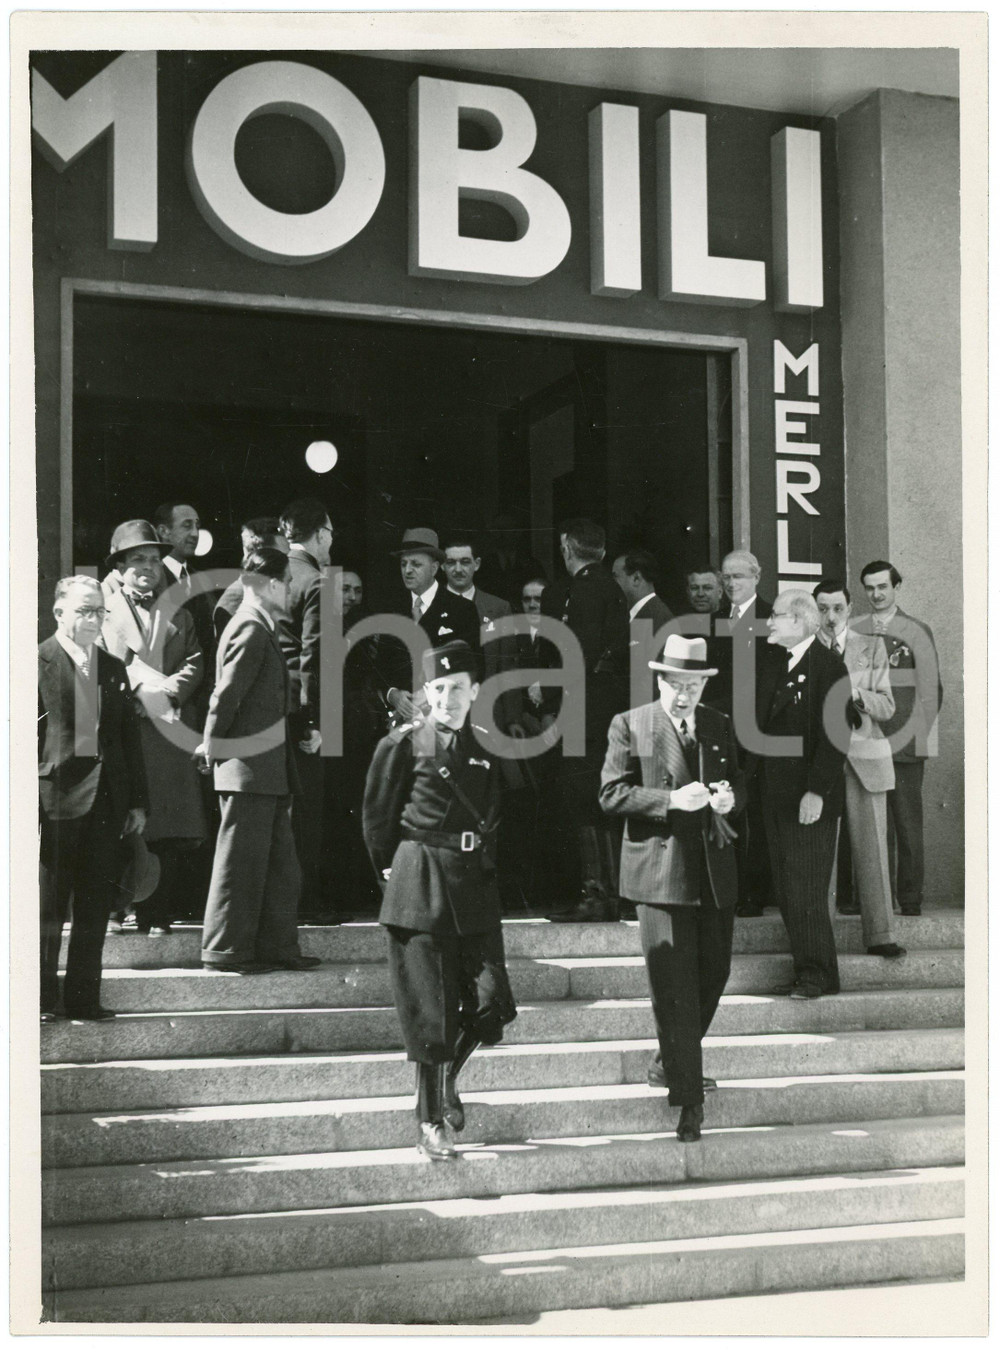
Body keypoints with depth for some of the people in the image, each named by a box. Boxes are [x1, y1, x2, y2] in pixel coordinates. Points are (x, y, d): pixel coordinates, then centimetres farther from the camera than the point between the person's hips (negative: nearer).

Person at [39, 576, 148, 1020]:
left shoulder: (113, 668, 15)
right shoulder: (38, 662, -3)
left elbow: (130, 737, 16)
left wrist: (138, 800, 12)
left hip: (105, 800, 5)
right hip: (56, 797, -5)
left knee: (96, 906, 8)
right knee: (48, 904, 2)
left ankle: (84, 997, 17)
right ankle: (42, 999, 11)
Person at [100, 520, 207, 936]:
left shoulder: (178, 616, 21)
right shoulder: (104, 611, 12)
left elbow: (194, 664, 11)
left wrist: (167, 691, -7)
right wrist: (138, 690, -11)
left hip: (167, 729, 2)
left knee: (168, 830, -4)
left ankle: (158, 915, 0)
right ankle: (111, 910, 3)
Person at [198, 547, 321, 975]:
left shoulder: (259, 628, 15)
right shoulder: (251, 630, -16)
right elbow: (226, 695, -19)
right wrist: (214, 747, -12)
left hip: (267, 769, 10)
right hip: (249, 766, -10)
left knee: (279, 864, 13)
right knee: (240, 861, -2)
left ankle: (277, 947, 19)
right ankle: (225, 950, 6)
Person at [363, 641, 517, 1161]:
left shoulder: (484, 751, 11)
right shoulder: (403, 744, -3)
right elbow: (377, 818, 3)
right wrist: (392, 873, 8)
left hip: (475, 888, 4)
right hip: (421, 888, -4)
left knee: (491, 1004, -2)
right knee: (430, 1010, -3)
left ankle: (446, 1078, 26)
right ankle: (429, 1122, 9)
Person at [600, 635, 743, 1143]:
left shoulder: (719, 725, 11)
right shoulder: (629, 726, -3)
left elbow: (739, 781, 19)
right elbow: (611, 794, -8)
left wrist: (730, 796, -5)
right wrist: (672, 800, -20)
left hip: (715, 871, 5)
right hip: (660, 869, -5)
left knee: (713, 973, 14)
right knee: (674, 985, -7)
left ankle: (670, 1062, 36)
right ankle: (688, 1097, -2)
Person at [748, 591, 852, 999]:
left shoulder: (828, 666, -10)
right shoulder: (770, 664, 13)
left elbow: (835, 735, -15)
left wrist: (817, 792, -20)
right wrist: (751, 774, 7)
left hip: (810, 798, -8)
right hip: (775, 793, 8)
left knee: (806, 890, -5)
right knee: (787, 891, 9)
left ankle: (817, 976, 5)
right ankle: (808, 972, 17)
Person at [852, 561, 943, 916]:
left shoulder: (916, 631, 6)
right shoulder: (851, 631, 11)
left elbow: (930, 690, 4)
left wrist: (919, 734, -2)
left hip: (905, 744, -2)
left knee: (908, 821, -2)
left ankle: (910, 899, 4)